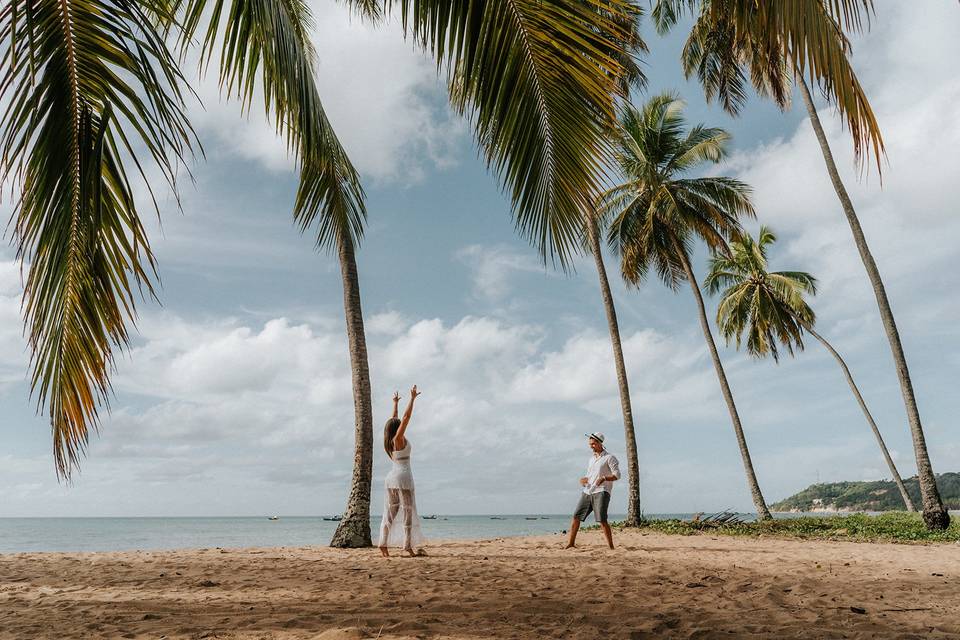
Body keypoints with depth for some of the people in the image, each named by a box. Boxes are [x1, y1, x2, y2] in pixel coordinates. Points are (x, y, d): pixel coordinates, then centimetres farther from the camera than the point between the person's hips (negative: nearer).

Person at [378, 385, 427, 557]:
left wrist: (395, 403, 33)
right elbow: (406, 417, -12)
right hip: (403, 476, -8)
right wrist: (412, 398, -9)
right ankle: (408, 547, -6)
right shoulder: (398, 438, -9)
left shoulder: (389, 441, 11)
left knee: (390, 513, 7)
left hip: (390, 478, 8)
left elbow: (394, 420, 24)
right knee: (408, 512, -4)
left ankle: (384, 544, 4)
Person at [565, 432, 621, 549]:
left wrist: (604, 478, -24)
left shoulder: (610, 457, 0)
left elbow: (617, 475, -7)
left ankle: (611, 546, -9)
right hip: (587, 491, 7)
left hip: (601, 492, -7)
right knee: (576, 516, 2)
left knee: (602, 520, -17)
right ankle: (571, 543, 10)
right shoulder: (592, 458, 21)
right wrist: (584, 479, 5)